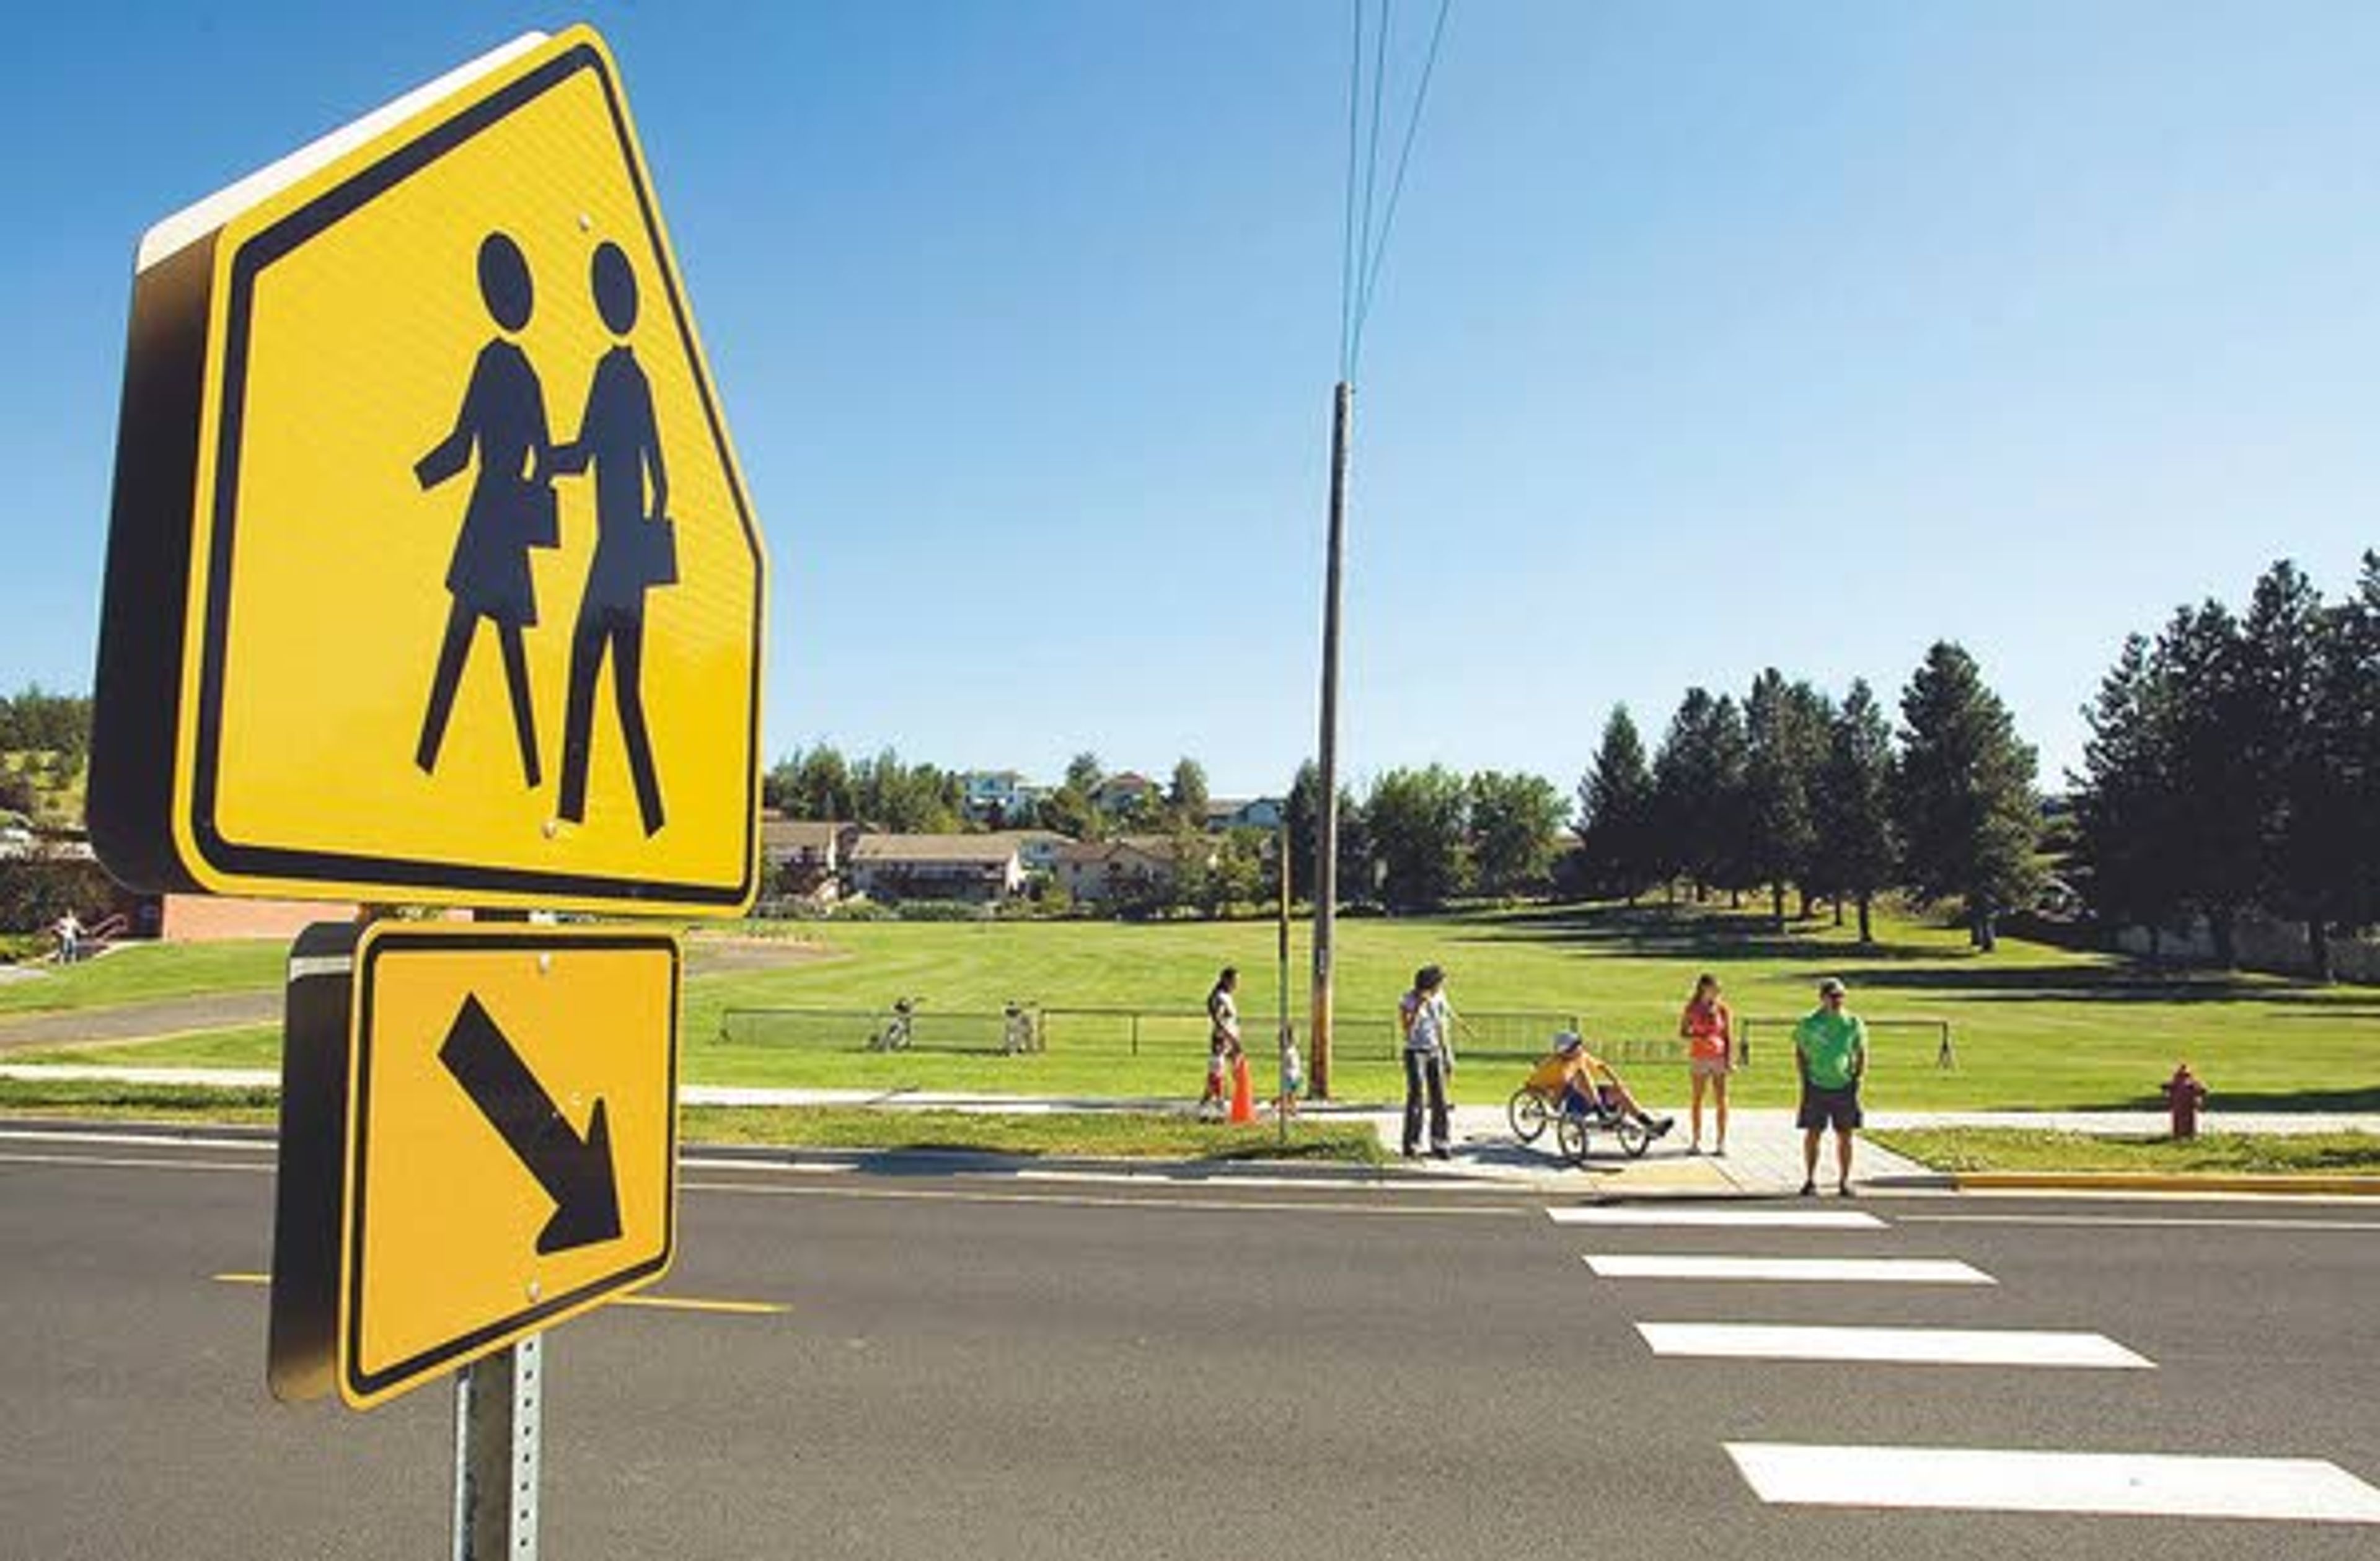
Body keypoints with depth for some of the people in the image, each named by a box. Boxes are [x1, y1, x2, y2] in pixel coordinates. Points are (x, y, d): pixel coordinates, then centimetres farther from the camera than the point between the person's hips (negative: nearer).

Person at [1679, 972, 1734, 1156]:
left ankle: (1722, 1142, 5)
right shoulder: (1692, 1008, 0)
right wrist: (1698, 1037, -16)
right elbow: (1683, 1032, 3)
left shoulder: (1722, 1009, 0)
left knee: (1721, 1101, -2)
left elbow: (1729, 1036, 2)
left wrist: (1730, 1060, -6)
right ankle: (1696, 1141, 13)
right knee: (1697, 1100, 5)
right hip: (1698, 1058, 1)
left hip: (1719, 1057, -1)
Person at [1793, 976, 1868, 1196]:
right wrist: (1805, 1080, -2)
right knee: (1812, 1134, 0)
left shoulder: (1853, 1023, 4)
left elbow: (1862, 1054, 11)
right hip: (1816, 1087, -1)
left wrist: (1857, 1079, 0)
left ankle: (1844, 1180, 14)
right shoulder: (1809, 1024, 0)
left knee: (1844, 1135, 4)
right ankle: (1810, 1180, 10)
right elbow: (1800, 1053, 7)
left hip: (1844, 1087, 1)